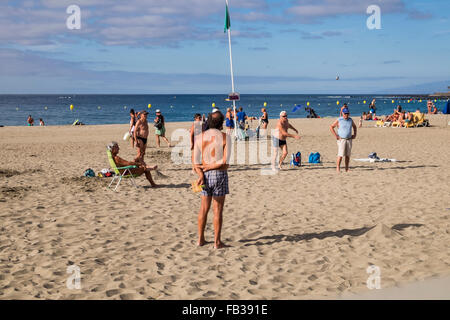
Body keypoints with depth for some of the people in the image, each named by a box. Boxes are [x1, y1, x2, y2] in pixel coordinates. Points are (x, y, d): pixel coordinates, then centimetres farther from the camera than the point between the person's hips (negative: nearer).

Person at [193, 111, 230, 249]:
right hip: (220, 175, -3)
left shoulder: (199, 137, 2)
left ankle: (201, 239, 21)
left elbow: (196, 161, -4)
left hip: (205, 175, 4)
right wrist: (209, 166, -8)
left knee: (204, 208, 14)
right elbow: (225, 161, -15)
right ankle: (217, 242, 7)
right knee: (217, 209, 2)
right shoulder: (225, 137, -8)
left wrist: (201, 174, -10)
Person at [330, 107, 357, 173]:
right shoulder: (339, 120, -5)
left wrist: (355, 134, 13)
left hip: (349, 140, 5)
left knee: (348, 155, 6)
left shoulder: (350, 120, 8)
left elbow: (354, 126, 26)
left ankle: (347, 169, 12)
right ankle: (338, 168, -7)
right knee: (340, 155, -12)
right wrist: (336, 135, -9)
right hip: (341, 140, -5)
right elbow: (331, 127, -3)